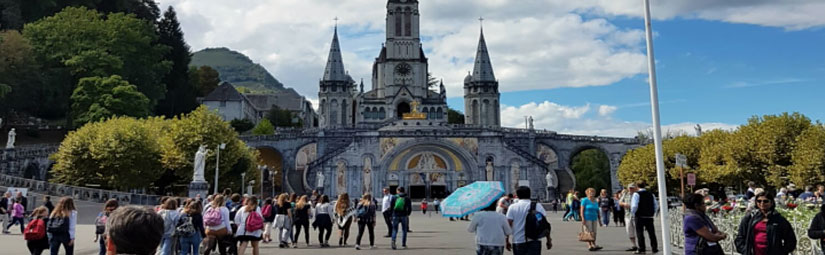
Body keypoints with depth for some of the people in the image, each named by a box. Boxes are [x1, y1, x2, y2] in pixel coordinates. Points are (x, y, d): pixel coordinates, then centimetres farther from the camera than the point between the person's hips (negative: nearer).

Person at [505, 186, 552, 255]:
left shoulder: (512, 207, -1)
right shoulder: (538, 206, 1)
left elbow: (508, 225, -4)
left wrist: (507, 241, 4)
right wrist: (549, 240, 6)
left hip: (518, 241, 0)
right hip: (534, 241, 0)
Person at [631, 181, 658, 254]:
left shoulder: (636, 194, -9)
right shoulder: (651, 194, 8)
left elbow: (634, 206, -18)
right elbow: (656, 206, 11)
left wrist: (633, 213, -2)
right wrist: (652, 213, 19)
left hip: (639, 217, -5)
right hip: (649, 217, 5)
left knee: (640, 233, 0)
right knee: (651, 233, 12)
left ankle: (641, 249, 0)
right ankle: (654, 248, 14)